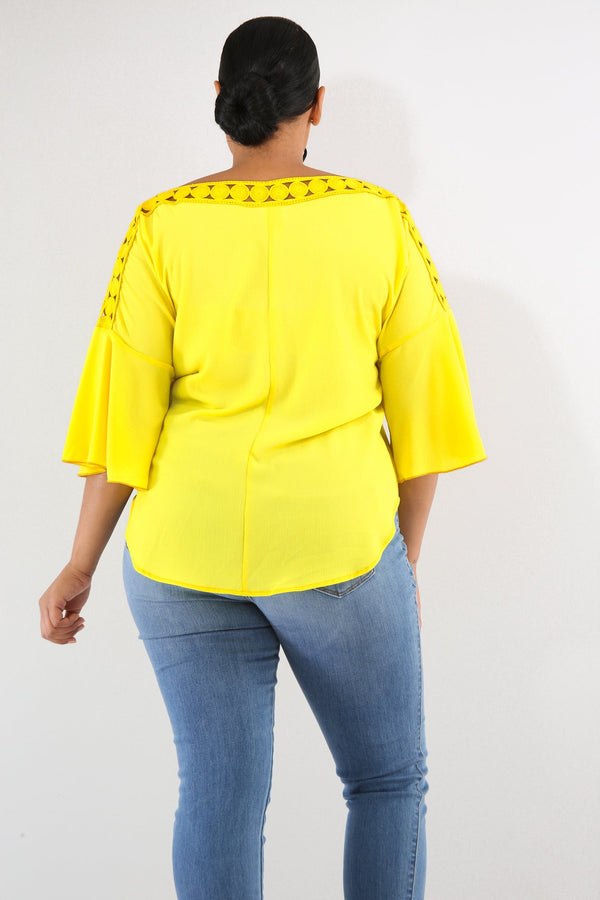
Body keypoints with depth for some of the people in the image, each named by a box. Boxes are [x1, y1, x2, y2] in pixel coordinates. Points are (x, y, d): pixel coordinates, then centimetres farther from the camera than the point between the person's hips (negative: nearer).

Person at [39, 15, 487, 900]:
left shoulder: (163, 227, -3)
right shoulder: (380, 221, -3)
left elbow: (123, 411, -4)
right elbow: (422, 410, 0)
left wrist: (80, 565, 4)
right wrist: (405, 558, 11)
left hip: (189, 552, 2)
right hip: (337, 545, -1)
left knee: (219, 794, 9)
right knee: (389, 781, 17)